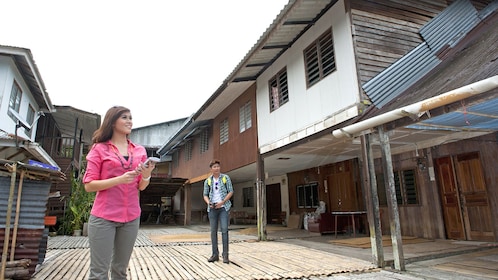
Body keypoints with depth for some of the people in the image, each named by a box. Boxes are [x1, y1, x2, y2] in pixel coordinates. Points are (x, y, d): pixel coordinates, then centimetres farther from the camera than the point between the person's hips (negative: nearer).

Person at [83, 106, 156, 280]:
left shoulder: (139, 151, 10)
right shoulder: (99, 148, 0)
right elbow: (89, 185, -6)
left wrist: (146, 176, -11)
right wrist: (120, 179, -19)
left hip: (131, 217, 4)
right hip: (103, 216, -3)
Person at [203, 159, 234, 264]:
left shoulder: (226, 178, 1)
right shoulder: (207, 181, 7)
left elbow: (231, 192, 0)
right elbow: (205, 195, 9)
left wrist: (222, 202, -12)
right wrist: (209, 203, -12)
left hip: (223, 207, -2)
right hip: (212, 208, 2)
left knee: (224, 230, -9)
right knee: (213, 231, 4)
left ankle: (225, 255, -4)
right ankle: (215, 254, 12)